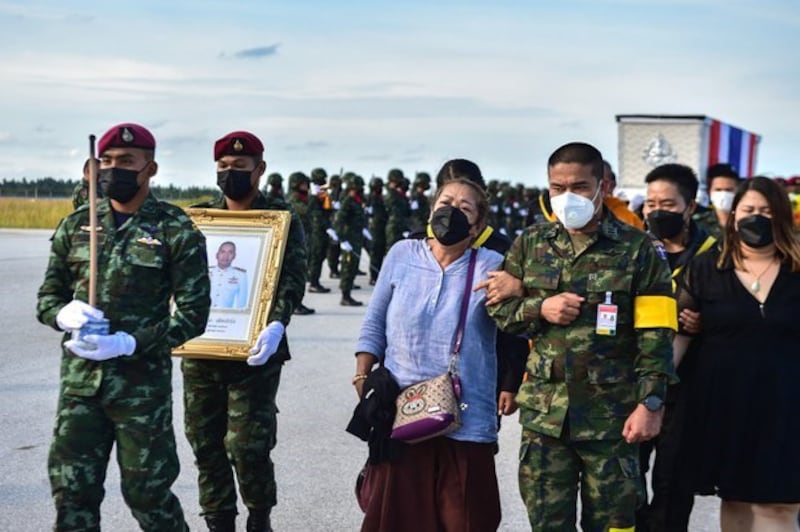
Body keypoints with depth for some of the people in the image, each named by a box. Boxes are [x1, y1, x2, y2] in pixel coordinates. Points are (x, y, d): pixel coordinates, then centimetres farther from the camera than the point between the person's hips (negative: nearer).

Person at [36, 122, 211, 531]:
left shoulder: (175, 231, -5)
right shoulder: (75, 226, 8)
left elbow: (193, 313, -7)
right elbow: (47, 297, 13)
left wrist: (129, 343, -19)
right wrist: (64, 313, -12)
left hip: (143, 382, -4)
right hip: (79, 379, 4)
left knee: (146, 490, 5)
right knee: (71, 488, 5)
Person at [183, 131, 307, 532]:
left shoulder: (281, 216, 1)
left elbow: (293, 277, -10)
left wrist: (277, 324, -27)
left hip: (252, 353, -4)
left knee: (247, 445, -7)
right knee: (205, 445, 7)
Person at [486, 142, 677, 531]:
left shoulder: (636, 249, -1)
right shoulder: (530, 244, 7)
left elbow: (655, 336, -5)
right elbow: (497, 309, 12)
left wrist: (650, 403, -12)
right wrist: (539, 309, -8)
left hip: (612, 416, -2)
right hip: (544, 412, 2)